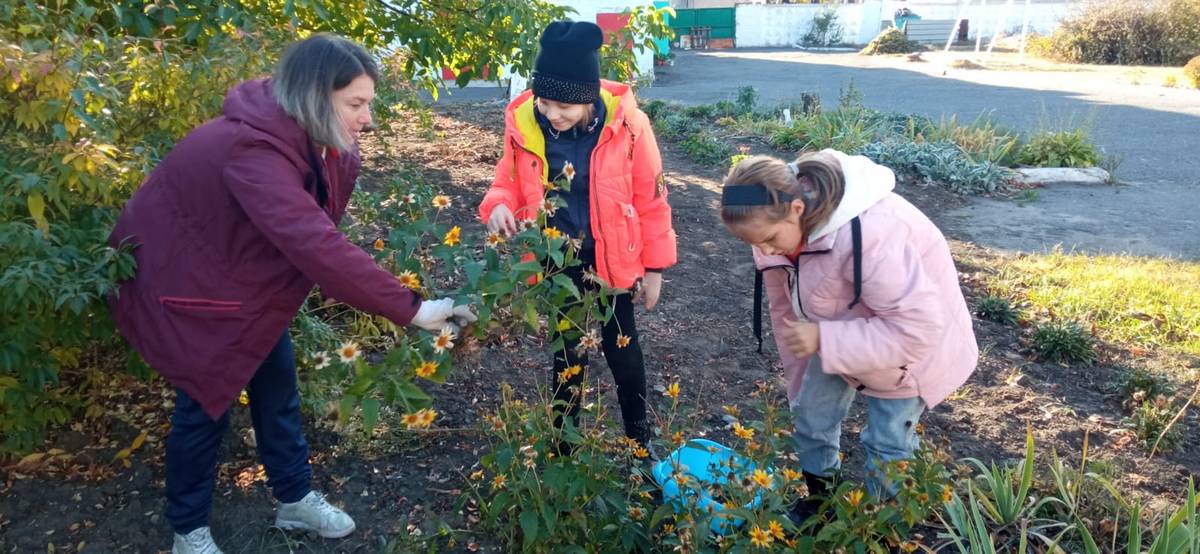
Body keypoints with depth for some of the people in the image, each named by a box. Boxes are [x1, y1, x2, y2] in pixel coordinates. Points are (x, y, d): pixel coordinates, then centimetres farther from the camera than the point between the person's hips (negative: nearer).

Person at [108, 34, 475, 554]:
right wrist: (411, 308, -48)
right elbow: (316, 246, -49)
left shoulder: (324, 143, -12)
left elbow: (316, 233, 3)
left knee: (276, 377, 10)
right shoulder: (251, 149, -40)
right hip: (179, 274, -8)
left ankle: (295, 499, 27)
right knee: (207, 396, 0)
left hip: (240, 268, 8)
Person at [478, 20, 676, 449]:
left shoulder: (626, 124, -20)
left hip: (610, 262, -1)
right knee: (566, 353, 18)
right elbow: (510, 179, 2)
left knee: (623, 350, 17)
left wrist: (654, 266, -4)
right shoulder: (522, 123, -15)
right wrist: (498, 205, -22)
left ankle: (640, 439, 40)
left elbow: (651, 197, -9)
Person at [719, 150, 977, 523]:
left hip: (913, 342, -6)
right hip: (842, 330, 6)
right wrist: (800, 380, 5)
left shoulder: (867, 236, -43)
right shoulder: (777, 225, -19)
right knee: (811, 414, 9)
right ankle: (819, 500, 34)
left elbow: (919, 328, -38)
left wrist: (824, 341, -42)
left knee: (887, 444, 3)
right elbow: (786, 311, -4)